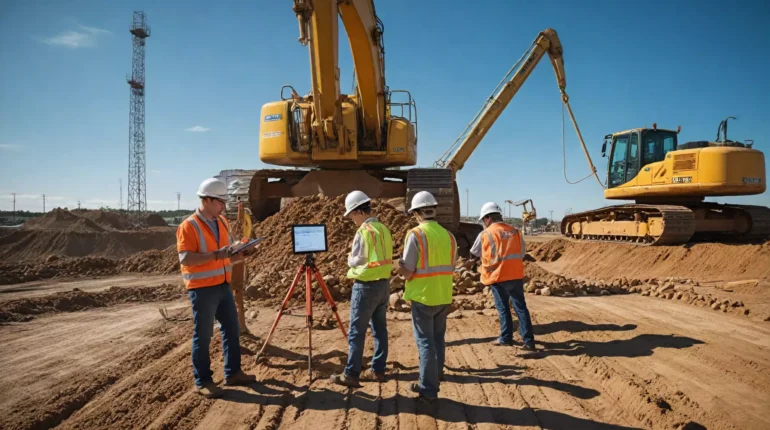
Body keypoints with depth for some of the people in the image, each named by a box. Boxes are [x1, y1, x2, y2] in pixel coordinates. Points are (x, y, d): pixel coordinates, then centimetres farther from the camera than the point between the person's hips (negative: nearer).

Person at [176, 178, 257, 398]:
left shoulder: (222, 222, 10)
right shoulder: (189, 226, -13)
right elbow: (185, 258, -22)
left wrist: (239, 256, -3)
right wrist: (215, 255, -29)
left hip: (224, 286, 8)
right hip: (202, 289, -7)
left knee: (231, 329, 13)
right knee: (203, 335, 2)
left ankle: (233, 372, 25)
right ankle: (202, 381, 14)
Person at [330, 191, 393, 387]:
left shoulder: (364, 231, -17)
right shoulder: (384, 229, 8)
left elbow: (356, 261, -14)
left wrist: (350, 259, 6)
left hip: (367, 286, -8)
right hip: (384, 283, 9)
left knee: (356, 332, -1)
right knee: (380, 329, 13)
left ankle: (351, 374, 5)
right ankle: (378, 370, 21)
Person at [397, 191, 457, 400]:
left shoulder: (415, 234, -15)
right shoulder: (448, 235, 2)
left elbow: (406, 272, -15)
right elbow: (450, 268, 7)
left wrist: (401, 266, 5)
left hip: (423, 297, -5)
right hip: (444, 297, 6)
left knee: (425, 342, 4)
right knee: (438, 338, 21)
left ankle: (428, 388, 10)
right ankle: (437, 374, 35)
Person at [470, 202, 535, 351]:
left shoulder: (485, 234, -6)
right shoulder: (515, 231, 5)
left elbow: (474, 252, 10)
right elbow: (522, 253, 11)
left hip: (498, 276, -3)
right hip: (516, 275, 3)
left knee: (503, 308, 10)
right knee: (521, 307, 7)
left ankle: (506, 338, 20)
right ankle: (528, 340, 6)